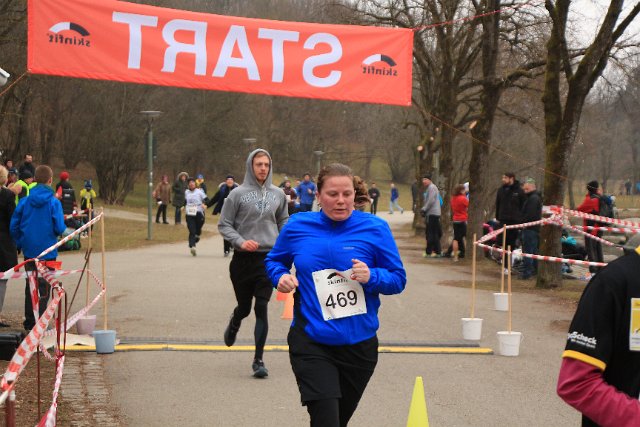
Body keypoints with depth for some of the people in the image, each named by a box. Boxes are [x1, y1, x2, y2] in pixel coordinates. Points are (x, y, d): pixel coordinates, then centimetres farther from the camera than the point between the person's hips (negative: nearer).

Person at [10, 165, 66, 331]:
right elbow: (59, 228, -15)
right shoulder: (54, 202, -12)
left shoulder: (25, 201, -2)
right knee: (43, 286, 3)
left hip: (29, 250, 4)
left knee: (30, 285, 16)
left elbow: (14, 226, 1)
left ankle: (29, 322, 23)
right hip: (47, 252, -4)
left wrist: (19, 244, 15)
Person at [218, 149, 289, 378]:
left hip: (269, 258, 1)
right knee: (244, 307, 11)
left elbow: (283, 221, 20)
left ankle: (258, 360, 0)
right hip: (243, 259, -1)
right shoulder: (238, 194, -3)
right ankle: (234, 325, 49)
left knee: (262, 309, -6)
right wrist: (240, 241, -16)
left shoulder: (278, 194, 7)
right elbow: (224, 224, -1)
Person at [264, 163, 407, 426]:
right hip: (311, 343, -1)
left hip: (359, 345, 1)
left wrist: (372, 276, -20)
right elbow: (274, 261, 17)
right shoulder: (297, 227, 0)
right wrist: (281, 276, -5)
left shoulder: (375, 228, -4)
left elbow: (398, 279, 0)